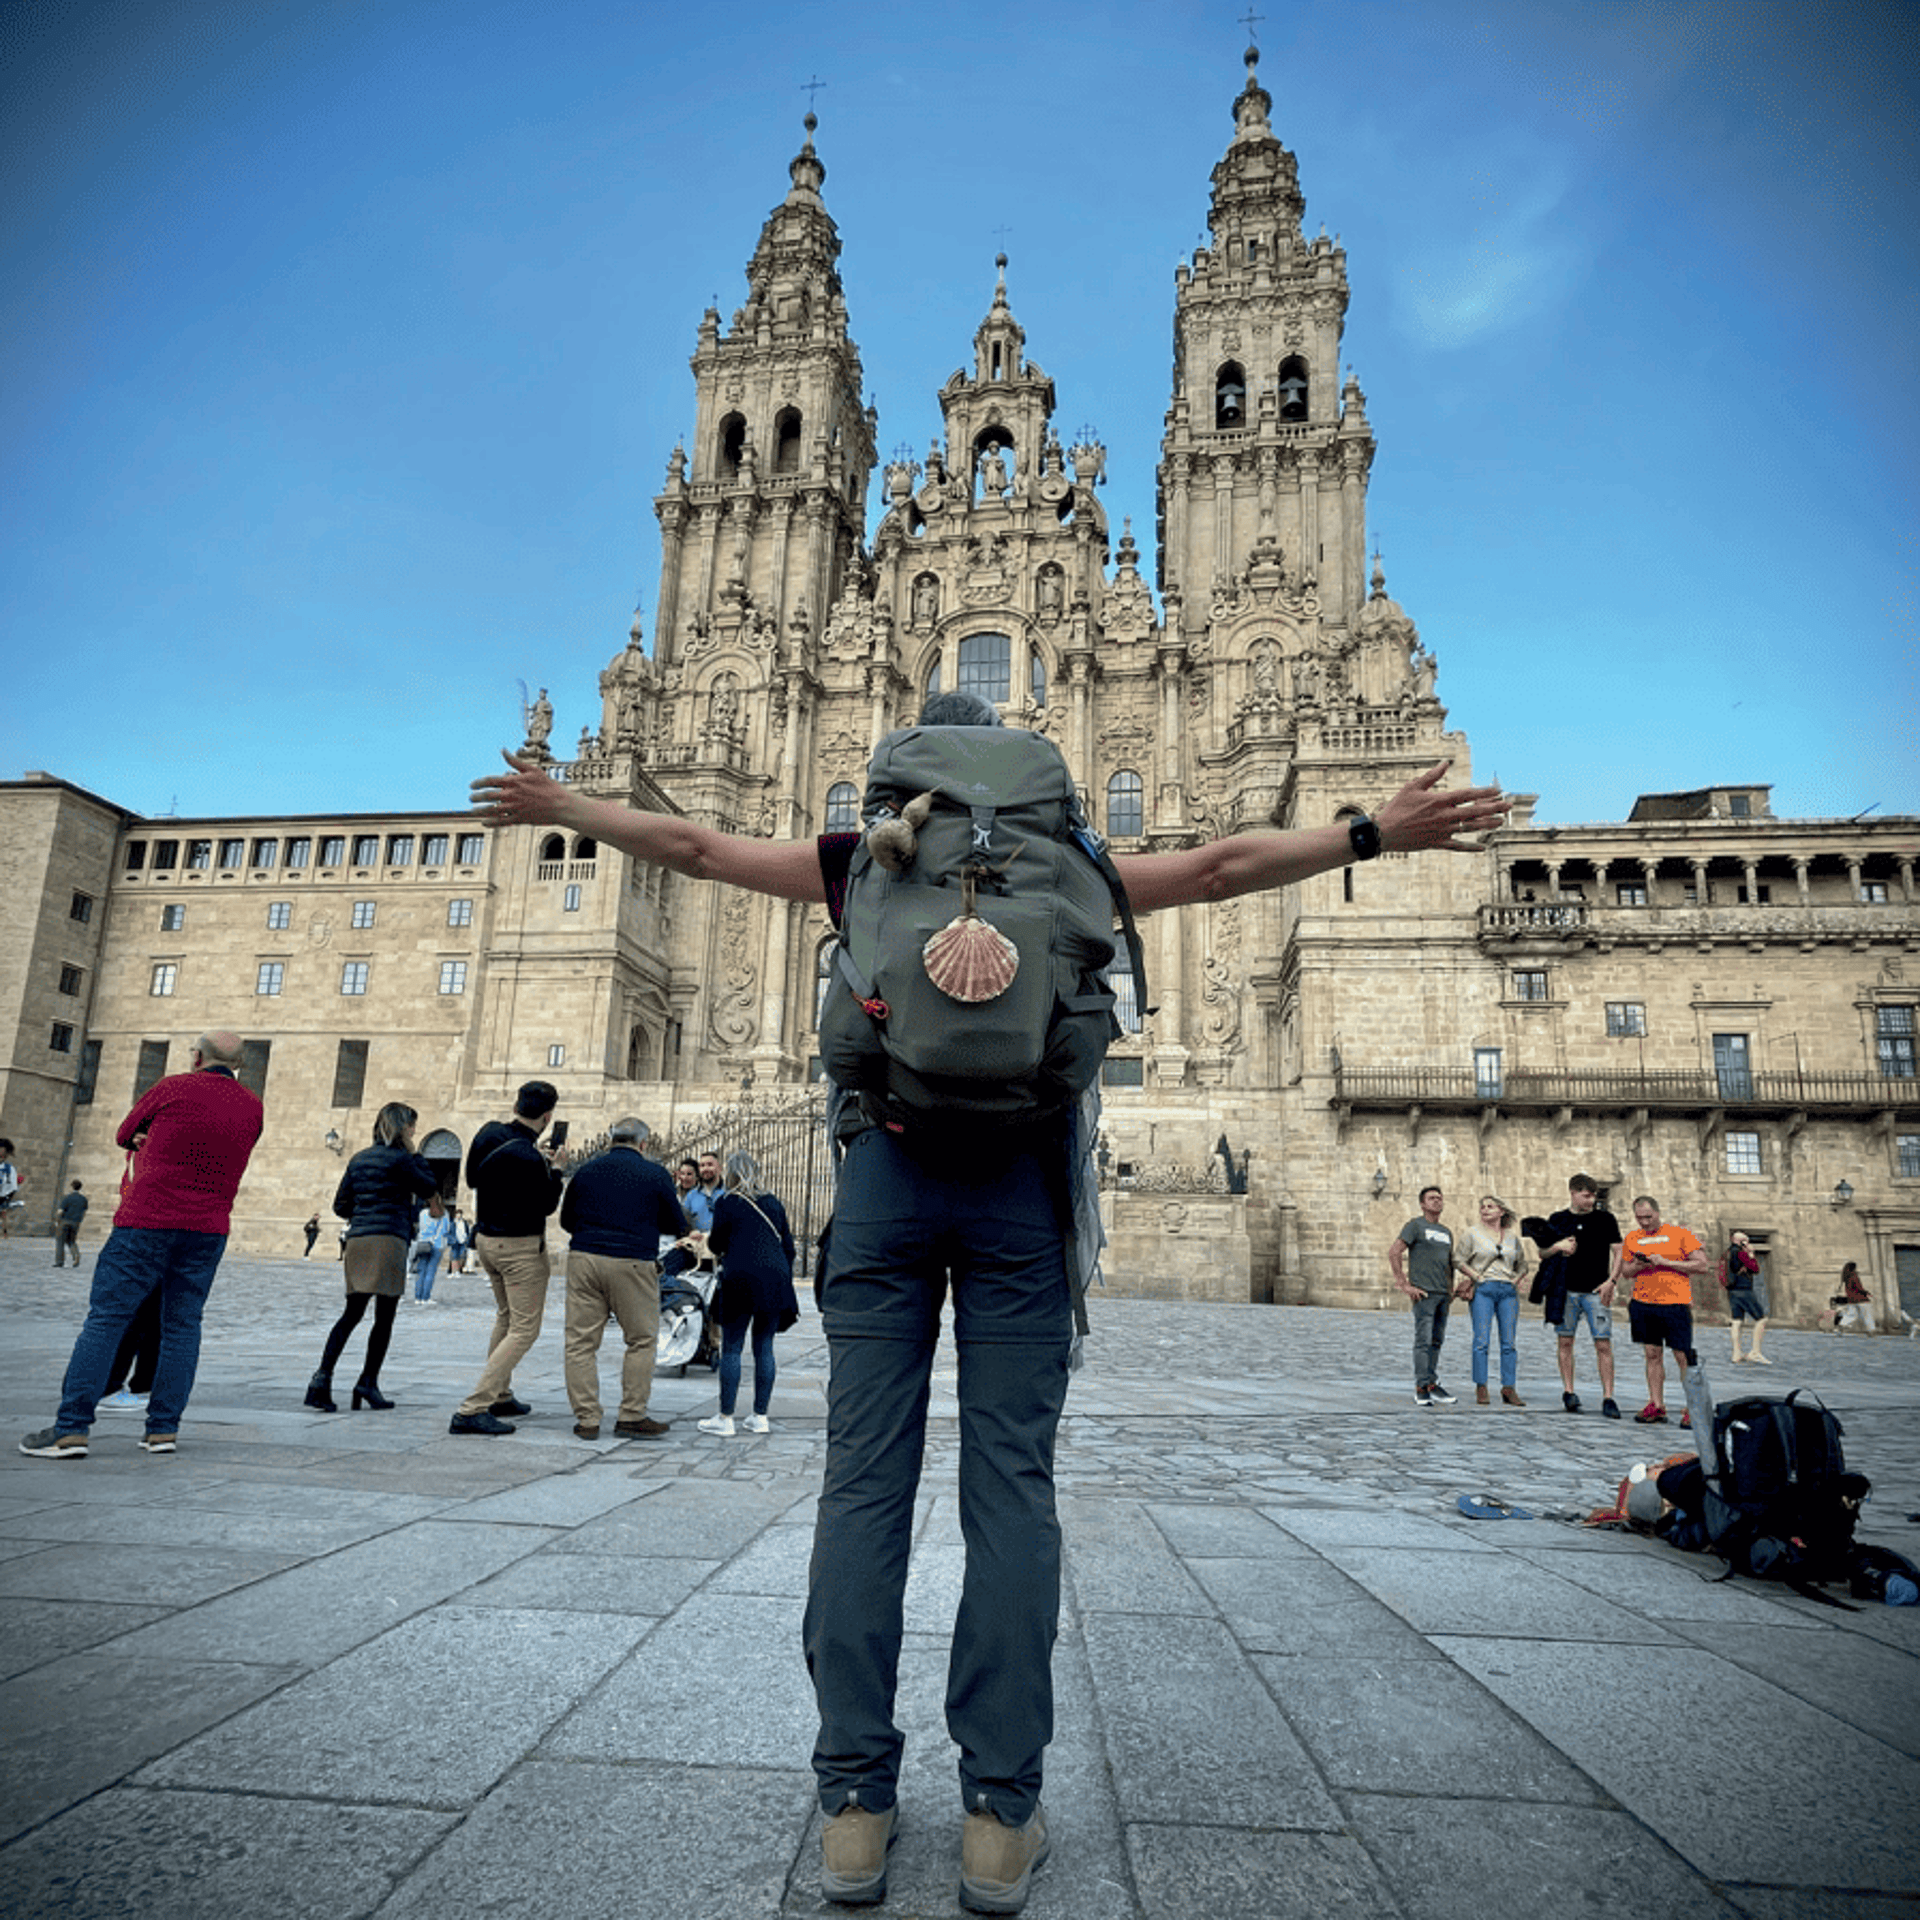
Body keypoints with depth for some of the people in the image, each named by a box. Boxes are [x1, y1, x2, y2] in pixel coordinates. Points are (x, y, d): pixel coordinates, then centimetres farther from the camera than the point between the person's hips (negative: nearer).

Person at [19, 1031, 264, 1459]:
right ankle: (163, 1428, 7)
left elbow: (124, 1135, 11)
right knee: (181, 1325, 9)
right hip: (209, 1229, 4)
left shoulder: (172, 1089, -5)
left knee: (106, 1319, 1)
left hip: (147, 1220, -3)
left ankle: (71, 1429, -1)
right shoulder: (253, 1108, 6)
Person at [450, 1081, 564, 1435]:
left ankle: (499, 1395, 34)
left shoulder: (489, 1133, -3)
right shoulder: (529, 1160, -26)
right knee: (524, 1329, -2)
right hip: (520, 1247, -9)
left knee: (505, 1317, 25)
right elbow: (547, 1206, -12)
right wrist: (552, 1168, 2)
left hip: (485, 1238, 9)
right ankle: (471, 1410, -9)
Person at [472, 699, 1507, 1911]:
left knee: (865, 1479, 3)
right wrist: (1378, 833, 13)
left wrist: (561, 805, 33)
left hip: (887, 1166, 1)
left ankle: (855, 1806, 7)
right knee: (1011, 1484, 2)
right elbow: (1219, 867, 7)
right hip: (1018, 1175, 0)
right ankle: (1000, 1814, 6)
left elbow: (693, 845, 19)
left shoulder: (862, 863, 14)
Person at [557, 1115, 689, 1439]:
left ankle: (587, 1419, 8)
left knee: (581, 1342, 8)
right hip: (632, 1264, -3)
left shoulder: (585, 1171, 11)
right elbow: (677, 1227, 8)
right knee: (641, 1340, 9)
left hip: (583, 1259, 3)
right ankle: (631, 1416, 10)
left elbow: (566, 1221, 21)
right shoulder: (654, 1174, 2)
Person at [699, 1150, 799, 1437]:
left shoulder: (726, 1203, -1)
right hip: (775, 1279, 5)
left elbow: (717, 1244, 2)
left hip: (742, 1279, -5)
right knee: (764, 1347, 9)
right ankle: (760, 1416, 13)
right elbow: (788, 1247, 14)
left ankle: (725, 1418, 3)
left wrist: (709, 1240, 25)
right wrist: (784, 1282, 21)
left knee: (731, 1349, 1)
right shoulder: (773, 1203, 14)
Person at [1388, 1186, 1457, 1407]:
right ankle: (1426, 1385, -7)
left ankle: (1424, 1389, 13)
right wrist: (1405, 1285, -13)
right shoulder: (1416, 1225, -2)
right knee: (1423, 1341, -8)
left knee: (1436, 1341, 8)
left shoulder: (1446, 1232, 20)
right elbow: (1393, 1252, -10)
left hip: (1443, 1294, 7)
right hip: (1424, 1293, -7)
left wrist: (1451, 1287, 17)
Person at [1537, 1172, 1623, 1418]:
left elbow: (1618, 1252, 5)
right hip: (1566, 1290, 1)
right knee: (1565, 1342, 5)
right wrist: (1558, 1247, -8)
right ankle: (1568, 1392, 15)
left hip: (1596, 1291, -1)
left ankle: (1608, 1398, 0)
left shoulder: (1606, 1219, 4)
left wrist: (1611, 1281, -7)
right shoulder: (1557, 1220, 6)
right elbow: (1542, 1253, 12)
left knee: (1603, 1344, -5)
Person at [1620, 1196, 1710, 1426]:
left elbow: (1702, 1265, -4)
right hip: (1642, 1303, 4)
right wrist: (1637, 1266, -4)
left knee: (1684, 1357, -3)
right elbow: (1625, 1271, 19)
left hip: (1675, 1303, -4)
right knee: (1652, 1355, 6)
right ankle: (1656, 1406, 10)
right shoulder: (1631, 1239, 12)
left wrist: (1666, 1262, -12)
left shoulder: (1679, 1234, 0)